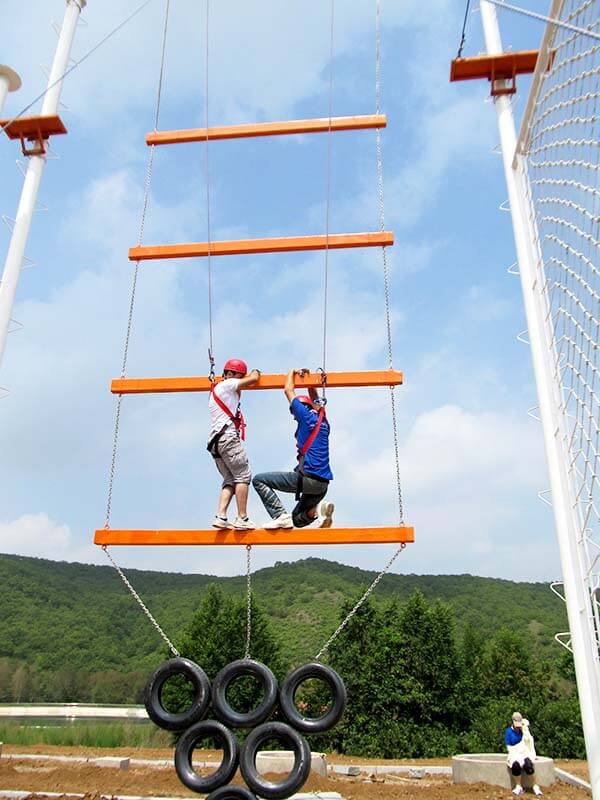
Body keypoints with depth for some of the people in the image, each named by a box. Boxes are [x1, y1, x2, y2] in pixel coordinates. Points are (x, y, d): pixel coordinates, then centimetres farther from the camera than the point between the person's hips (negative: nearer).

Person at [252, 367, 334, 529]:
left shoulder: (307, 417, -1)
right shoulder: (323, 423, 19)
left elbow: (288, 390, 7)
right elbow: (316, 401, 38)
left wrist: (293, 372, 22)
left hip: (307, 478, -8)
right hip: (323, 484, 8)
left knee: (259, 480, 2)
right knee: (297, 520, 22)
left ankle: (281, 515, -13)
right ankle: (318, 508, -7)